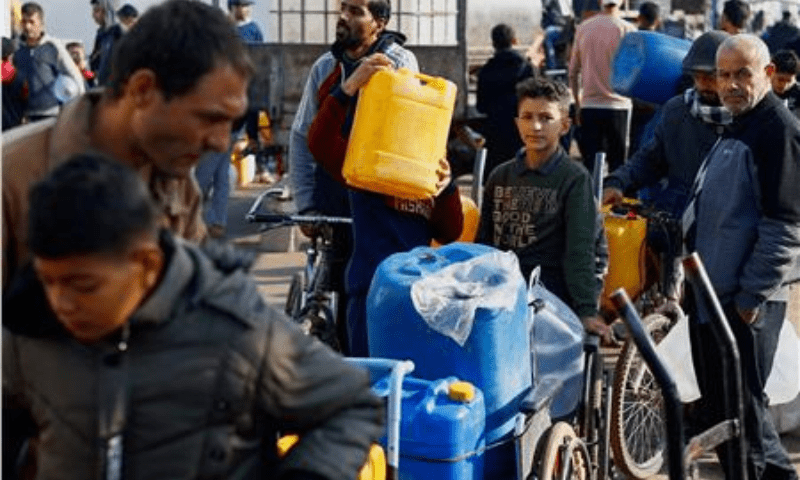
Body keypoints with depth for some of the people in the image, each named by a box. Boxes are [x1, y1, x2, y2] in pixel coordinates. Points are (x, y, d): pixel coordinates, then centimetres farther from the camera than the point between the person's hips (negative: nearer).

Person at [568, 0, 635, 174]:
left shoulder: (583, 28, 5)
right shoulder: (627, 29, -6)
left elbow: (573, 72, 9)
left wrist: (578, 105, 16)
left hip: (589, 106, 3)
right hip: (618, 106, -3)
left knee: (589, 165, 4)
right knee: (618, 165, 2)